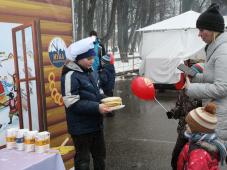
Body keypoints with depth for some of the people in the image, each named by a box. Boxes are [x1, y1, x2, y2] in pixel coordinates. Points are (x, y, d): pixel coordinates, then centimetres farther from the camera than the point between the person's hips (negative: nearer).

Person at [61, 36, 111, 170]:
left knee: (100, 155, 22)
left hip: (96, 123, 8)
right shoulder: (70, 75, -18)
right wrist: (97, 107, -24)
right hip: (81, 127, -8)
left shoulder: (92, 72, 6)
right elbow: (72, 103, -23)